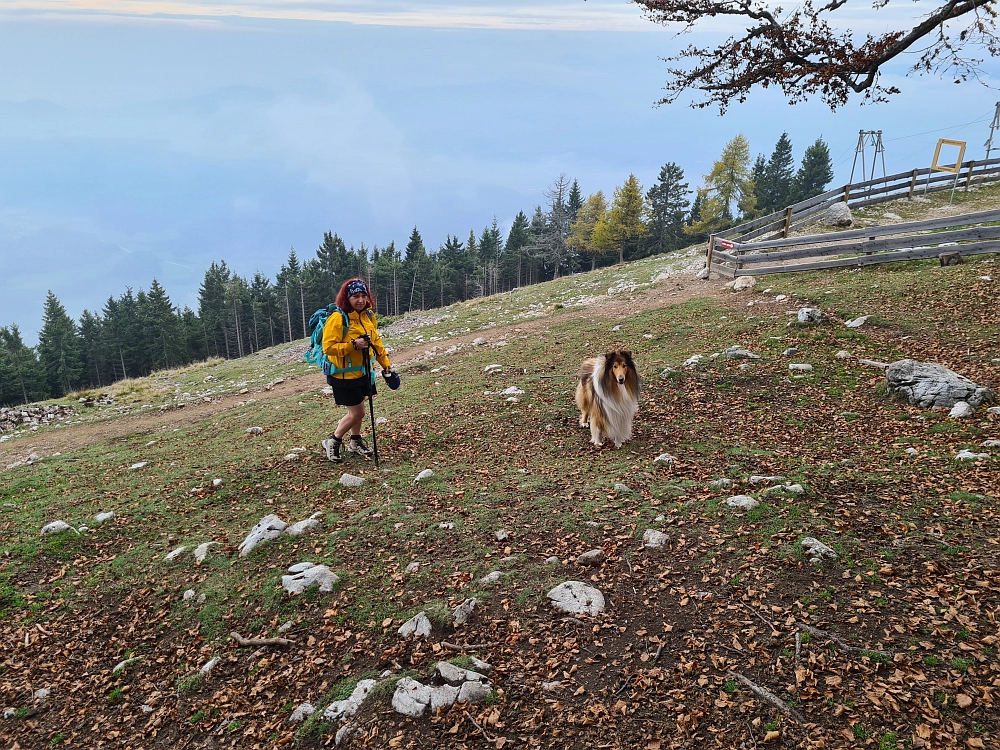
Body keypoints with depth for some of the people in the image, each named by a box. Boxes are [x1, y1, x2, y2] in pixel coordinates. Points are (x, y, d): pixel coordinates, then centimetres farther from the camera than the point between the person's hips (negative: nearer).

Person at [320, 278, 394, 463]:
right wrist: (353, 345, -30)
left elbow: (376, 342, 14)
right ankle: (332, 442, 17)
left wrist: (386, 364, 13)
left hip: (363, 373, 7)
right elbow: (328, 347, -23)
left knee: (358, 410, 18)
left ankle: (355, 442, 38)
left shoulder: (369, 316, 2)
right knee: (357, 412, -3)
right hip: (344, 375, -7)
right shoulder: (337, 319, -20)